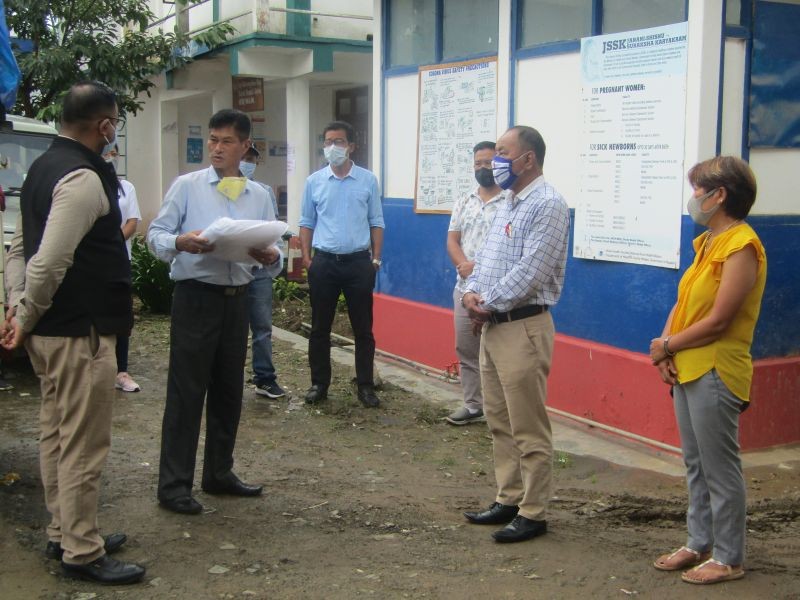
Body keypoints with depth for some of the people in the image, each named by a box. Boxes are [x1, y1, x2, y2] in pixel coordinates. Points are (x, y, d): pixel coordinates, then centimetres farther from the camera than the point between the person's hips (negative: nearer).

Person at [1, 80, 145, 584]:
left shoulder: (43, 168, 13)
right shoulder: (84, 179, -19)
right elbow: (50, 262, -25)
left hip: (49, 330, 10)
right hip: (80, 332, -10)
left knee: (57, 434, 18)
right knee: (84, 444, -1)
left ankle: (63, 533, 31)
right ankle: (82, 553, 9)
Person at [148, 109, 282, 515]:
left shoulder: (259, 195, 11)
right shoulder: (187, 186, -1)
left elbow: (272, 249, 8)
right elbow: (155, 234, -5)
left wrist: (271, 257, -15)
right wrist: (181, 243, -26)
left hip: (236, 299, 5)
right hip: (195, 297, -5)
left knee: (229, 390, 13)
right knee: (186, 392, -3)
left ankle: (219, 473, 28)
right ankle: (173, 485, 6)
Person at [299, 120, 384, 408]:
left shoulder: (368, 180, 2)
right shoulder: (314, 181, 4)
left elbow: (376, 222, 5)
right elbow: (307, 222, 9)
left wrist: (376, 258, -1)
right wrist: (306, 257, -1)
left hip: (358, 262, -1)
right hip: (324, 262, 1)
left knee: (363, 328, 4)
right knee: (320, 327, 6)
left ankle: (365, 385, 12)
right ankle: (319, 383, 17)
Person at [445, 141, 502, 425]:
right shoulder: (464, 202, 13)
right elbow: (452, 240, 9)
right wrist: (464, 265, -11)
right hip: (464, 289, 7)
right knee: (466, 351, 13)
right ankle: (473, 405, 24)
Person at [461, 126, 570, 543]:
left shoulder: (547, 204, -14)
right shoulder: (506, 203, 16)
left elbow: (530, 272, -21)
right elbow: (485, 256, 18)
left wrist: (488, 303, -13)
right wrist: (472, 291, 0)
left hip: (523, 326, -10)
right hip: (493, 324, 10)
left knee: (528, 429, -2)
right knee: (499, 421, 16)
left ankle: (533, 513, 8)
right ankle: (508, 499, 27)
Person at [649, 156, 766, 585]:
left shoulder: (741, 246, -16)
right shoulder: (707, 242, 13)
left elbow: (717, 321, -19)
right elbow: (682, 304, 14)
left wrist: (667, 346, -8)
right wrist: (666, 350, -1)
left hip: (715, 373, -9)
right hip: (686, 369, 9)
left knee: (720, 469, 1)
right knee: (696, 464, 16)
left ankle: (728, 558, 12)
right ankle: (699, 544, 28)